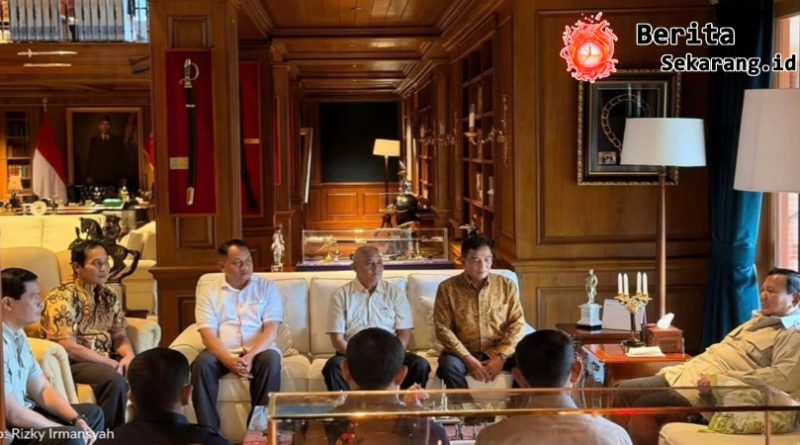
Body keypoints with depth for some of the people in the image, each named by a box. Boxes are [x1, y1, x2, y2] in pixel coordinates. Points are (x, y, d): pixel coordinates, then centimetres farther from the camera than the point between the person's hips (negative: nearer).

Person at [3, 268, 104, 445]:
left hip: (23, 415, 10)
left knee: (93, 413, 15)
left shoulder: (18, 335, 7)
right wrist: (69, 431, -16)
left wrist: (76, 420, -3)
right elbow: (11, 414, -25)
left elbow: (42, 389, 11)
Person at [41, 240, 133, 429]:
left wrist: (129, 355, -14)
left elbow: (119, 335, 10)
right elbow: (68, 348, -20)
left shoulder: (109, 296, 9)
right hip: (71, 363, -7)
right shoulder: (62, 298, -15)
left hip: (104, 359, 7)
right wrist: (111, 363, -19)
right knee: (114, 379, -32)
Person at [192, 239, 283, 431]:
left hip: (258, 351, 0)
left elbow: (271, 329, -5)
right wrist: (229, 361, -23)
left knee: (271, 360, -33)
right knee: (201, 363, -30)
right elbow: (207, 333, -6)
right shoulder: (208, 289, 4)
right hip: (222, 352, 1)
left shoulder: (267, 287, 4)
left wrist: (250, 356, -24)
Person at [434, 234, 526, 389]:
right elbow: (443, 328, -8)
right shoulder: (447, 288, -5)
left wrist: (501, 356, -14)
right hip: (463, 352, -2)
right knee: (448, 365, -34)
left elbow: (517, 324, -1)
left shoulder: (507, 285, 1)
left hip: (499, 351, 2)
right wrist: (468, 359, -18)